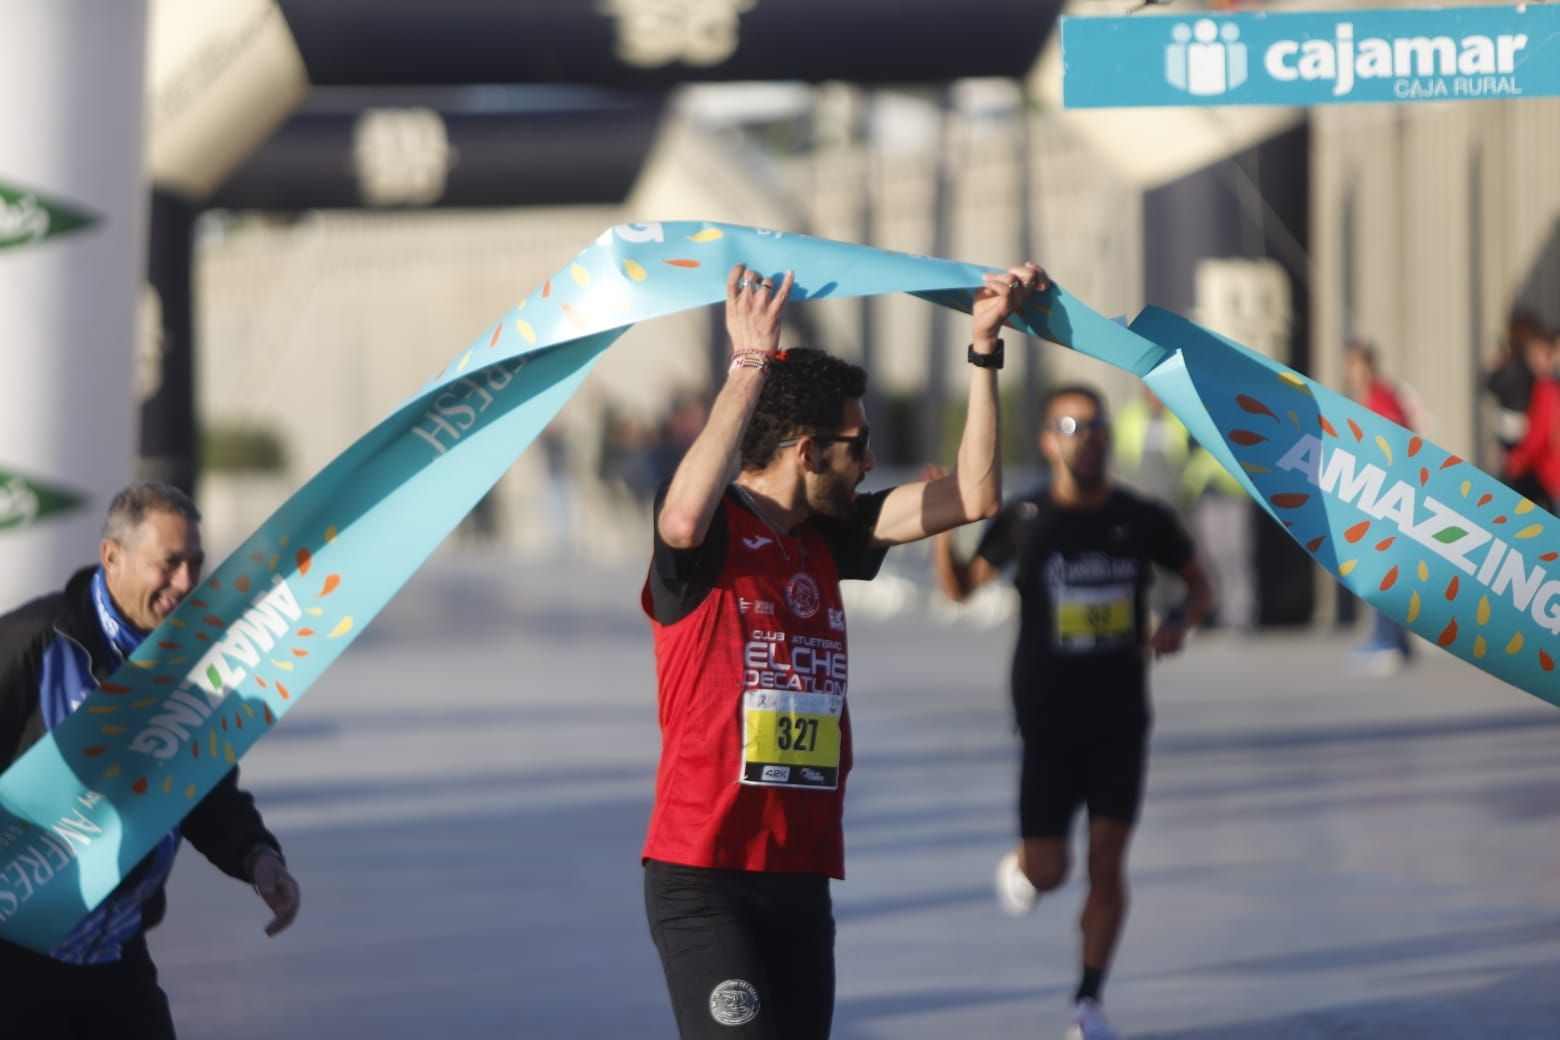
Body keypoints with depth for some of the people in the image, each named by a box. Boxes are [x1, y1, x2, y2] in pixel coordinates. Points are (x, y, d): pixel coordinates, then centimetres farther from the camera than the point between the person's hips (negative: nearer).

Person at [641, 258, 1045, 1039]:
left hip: (802, 877, 8)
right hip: (702, 877, -7)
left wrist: (985, 347, 8)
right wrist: (748, 366, -31)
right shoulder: (708, 535, -8)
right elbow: (685, 518, -34)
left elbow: (973, 496, 13)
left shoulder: (827, 538, 14)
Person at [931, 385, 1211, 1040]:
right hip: (1049, 723, -1)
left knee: (1107, 860, -4)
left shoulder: (1143, 520, -1)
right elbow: (961, 586, 1)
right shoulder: (1025, 519, -6)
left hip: (1121, 721, 1)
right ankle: (1021, 865, 36)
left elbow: (1198, 582, 13)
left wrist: (1180, 623, -9)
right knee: (1046, 872, -2)